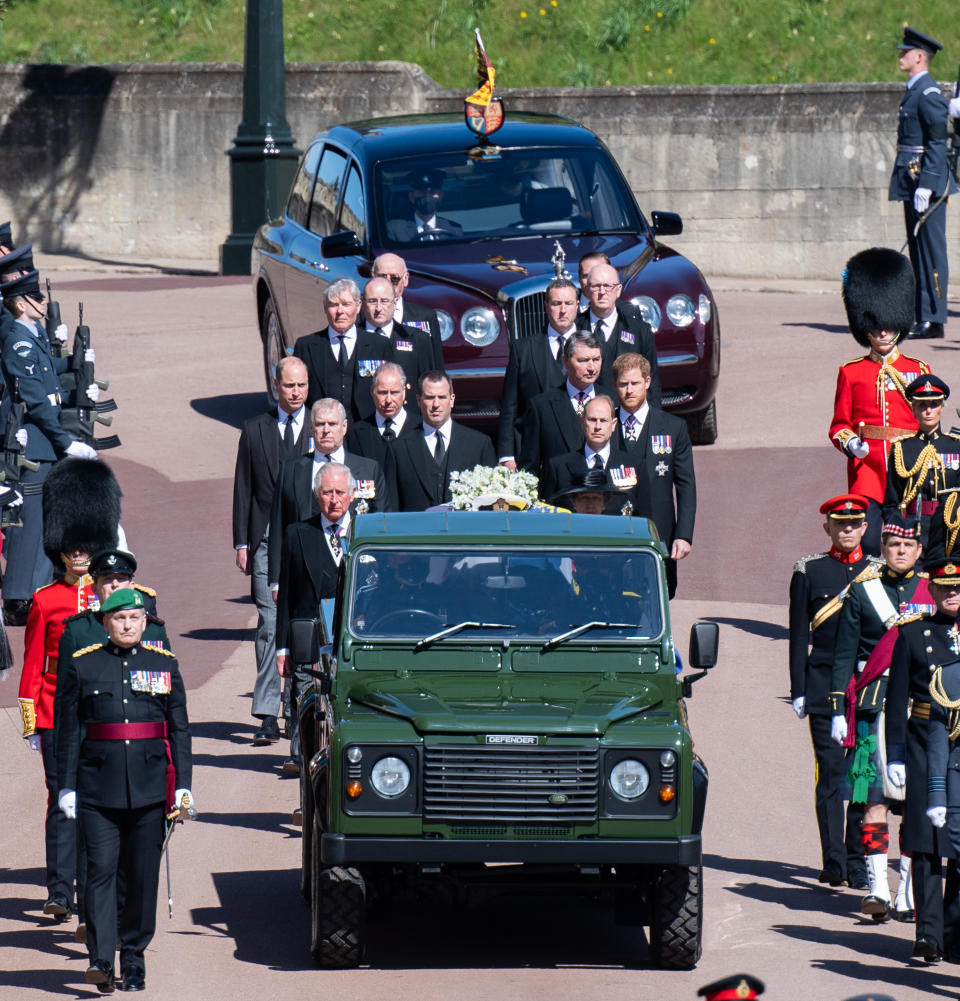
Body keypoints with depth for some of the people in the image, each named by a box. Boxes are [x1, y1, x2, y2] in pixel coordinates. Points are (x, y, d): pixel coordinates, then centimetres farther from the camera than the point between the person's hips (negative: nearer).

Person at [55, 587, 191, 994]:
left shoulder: (164, 665, 8)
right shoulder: (82, 666, 4)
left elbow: (179, 729, 10)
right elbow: (69, 731, 5)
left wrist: (182, 784, 3)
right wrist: (67, 786, 0)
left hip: (149, 787, 2)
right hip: (99, 786, -2)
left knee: (143, 875, 5)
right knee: (101, 869, -9)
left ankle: (134, 956, 15)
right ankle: (100, 959, -12)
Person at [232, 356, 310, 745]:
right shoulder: (255, 430, 9)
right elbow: (243, 489, 10)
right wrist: (242, 542, 3)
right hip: (267, 540, 0)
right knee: (270, 624, -7)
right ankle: (267, 716, -9)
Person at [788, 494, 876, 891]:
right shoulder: (808, 571, 5)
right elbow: (799, 634, 4)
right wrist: (798, 690, -1)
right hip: (824, 688, -1)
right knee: (831, 772, -4)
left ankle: (858, 861, 6)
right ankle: (834, 861, -1)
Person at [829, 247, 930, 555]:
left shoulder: (918, 371, 9)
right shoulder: (851, 373, 8)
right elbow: (839, 425, 10)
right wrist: (850, 444, -11)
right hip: (867, 468, -1)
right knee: (868, 544, -15)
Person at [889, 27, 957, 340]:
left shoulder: (929, 93, -13)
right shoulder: (913, 91, 17)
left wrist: (925, 185, -21)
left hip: (927, 182, -10)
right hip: (912, 184, 10)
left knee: (931, 252, -7)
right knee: (919, 252, 11)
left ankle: (934, 321, -6)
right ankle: (924, 318, 15)